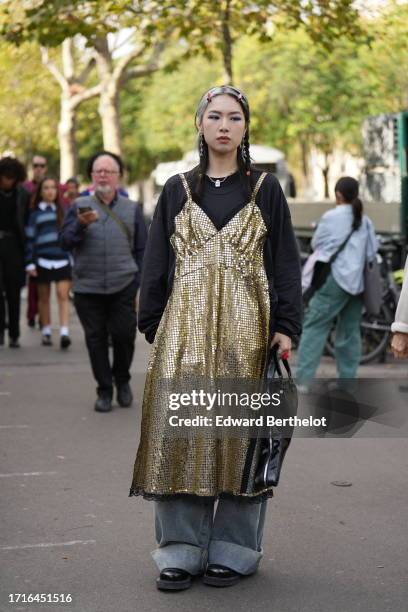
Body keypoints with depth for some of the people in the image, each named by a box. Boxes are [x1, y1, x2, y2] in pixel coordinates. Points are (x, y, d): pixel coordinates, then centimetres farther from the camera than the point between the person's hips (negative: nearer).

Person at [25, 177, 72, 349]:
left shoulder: (63, 211, 12)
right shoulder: (35, 213, 6)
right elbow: (29, 239, 4)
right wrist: (29, 262, -3)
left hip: (62, 260, 1)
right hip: (43, 260, 0)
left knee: (63, 296, -11)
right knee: (44, 298, 7)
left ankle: (64, 333, -18)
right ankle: (46, 333, 16)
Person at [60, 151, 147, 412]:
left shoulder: (132, 209, 9)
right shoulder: (79, 206, 7)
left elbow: (142, 249, 10)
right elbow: (66, 240, -2)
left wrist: (139, 283, 1)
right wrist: (81, 224, -21)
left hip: (123, 288, 0)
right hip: (88, 288, 0)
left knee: (124, 335, -2)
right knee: (96, 339, 4)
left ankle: (122, 379, 24)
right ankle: (104, 390, 17)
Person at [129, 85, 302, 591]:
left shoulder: (265, 189, 8)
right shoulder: (177, 190, 10)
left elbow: (285, 261, 5)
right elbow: (156, 263, 10)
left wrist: (285, 326, -4)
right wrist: (153, 325, 3)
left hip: (246, 324, -1)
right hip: (187, 323, 1)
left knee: (240, 428, 0)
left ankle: (233, 548, 11)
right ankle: (181, 548, 6)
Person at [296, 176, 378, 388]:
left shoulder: (331, 217, -2)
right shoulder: (365, 221, 11)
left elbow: (316, 244, 8)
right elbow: (372, 252, 14)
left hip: (335, 278, -5)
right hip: (358, 283, 6)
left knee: (314, 328, -7)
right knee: (350, 332, 10)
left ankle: (303, 381, -15)